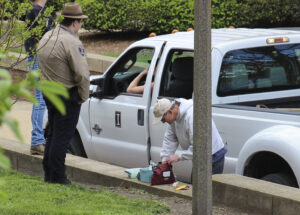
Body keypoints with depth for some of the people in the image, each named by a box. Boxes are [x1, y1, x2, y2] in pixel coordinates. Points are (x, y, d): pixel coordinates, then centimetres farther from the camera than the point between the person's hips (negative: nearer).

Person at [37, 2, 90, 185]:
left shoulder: (47, 37, 9)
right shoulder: (72, 42, -20)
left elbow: (44, 67, 12)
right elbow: (83, 74, -24)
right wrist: (83, 96, -9)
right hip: (68, 97, -9)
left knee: (53, 134, 19)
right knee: (62, 137, -2)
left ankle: (49, 174, 25)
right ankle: (57, 177, 2)